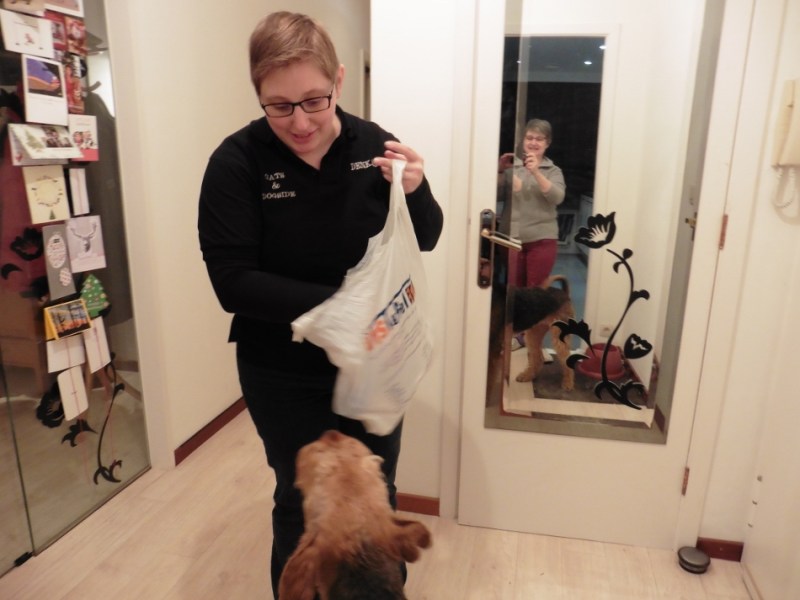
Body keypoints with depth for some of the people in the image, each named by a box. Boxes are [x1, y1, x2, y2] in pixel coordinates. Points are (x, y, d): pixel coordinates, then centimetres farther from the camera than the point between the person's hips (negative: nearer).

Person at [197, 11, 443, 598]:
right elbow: (233, 282, -18)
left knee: (377, 492, 21)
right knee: (301, 502, 17)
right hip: (284, 374, -2)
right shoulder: (237, 162, -14)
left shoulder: (374, 144, -8)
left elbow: (424, 244, 0)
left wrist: (416, 191, -22)